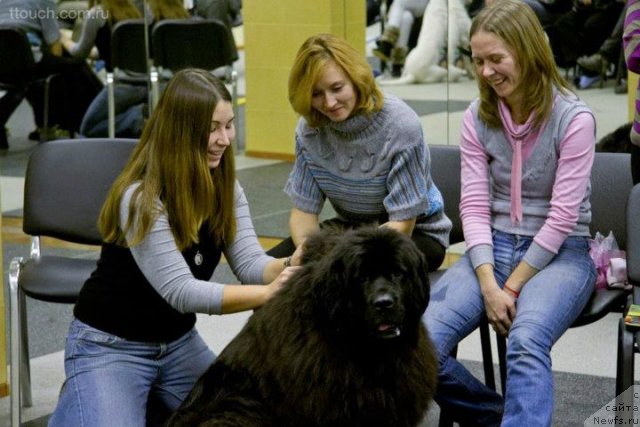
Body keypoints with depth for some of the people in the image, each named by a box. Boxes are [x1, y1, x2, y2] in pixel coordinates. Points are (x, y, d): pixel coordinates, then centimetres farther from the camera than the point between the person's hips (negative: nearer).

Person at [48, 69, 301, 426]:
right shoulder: (141, 199, -26)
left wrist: (287, 267, -34)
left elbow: (250, 262, -12)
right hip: (110, 347, -6)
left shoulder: (225, 187, -3)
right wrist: (267, 293, -41)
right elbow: (181, 291, -31)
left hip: (179, 342, 7)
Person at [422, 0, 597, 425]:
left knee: (525, 343, -37)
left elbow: (562, 217, -12)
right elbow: (475, 207, -1)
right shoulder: (478, 118, 3)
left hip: (560, 254, -4)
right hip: (494, 247, 4)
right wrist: (489, 286, -14)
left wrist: (513, 287, -13)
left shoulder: (574, 118, -11)